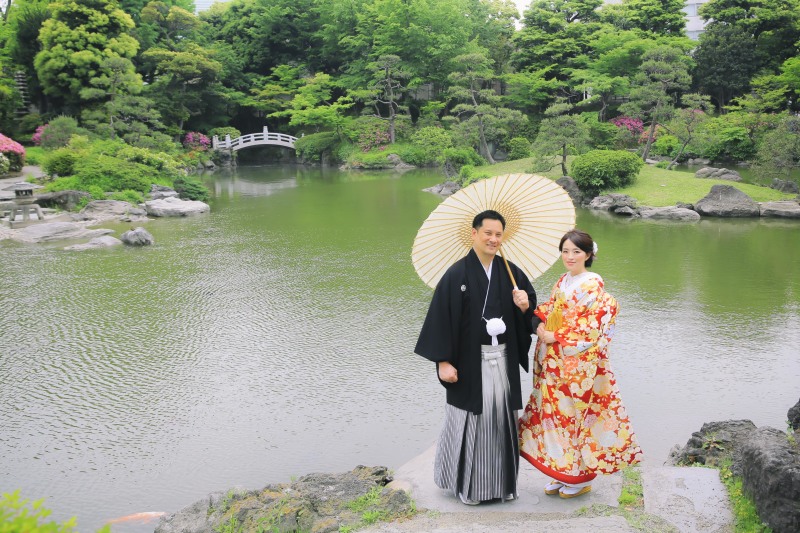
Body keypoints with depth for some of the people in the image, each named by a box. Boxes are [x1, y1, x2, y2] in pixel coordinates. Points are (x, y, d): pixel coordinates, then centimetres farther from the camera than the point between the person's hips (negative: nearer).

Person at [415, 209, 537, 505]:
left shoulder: (511, 272, 4)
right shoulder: (457, 274, -10)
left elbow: (531, 309, 13)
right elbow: (441, 318, -12)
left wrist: (525, 306, -11)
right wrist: (443, 361, -15)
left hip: (503, 359, 4)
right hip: (470, 361, -4)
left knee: (501, 418, 11)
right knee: (471, 419, 5)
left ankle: (501, 480, 27)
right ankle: (466, 483, 23)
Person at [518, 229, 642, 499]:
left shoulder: (593, 285, -12)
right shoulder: (562, 282, 11)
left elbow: (592, 328, -16)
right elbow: (548, 312, 14)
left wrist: (556, 337, -16)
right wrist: (540, 324, -7)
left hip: (580, 364, -7)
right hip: (554, 363, 7)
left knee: (577, 415, 2)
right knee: (556, 413, 11)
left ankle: (582, 476, 16)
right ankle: (563, 473, 24)